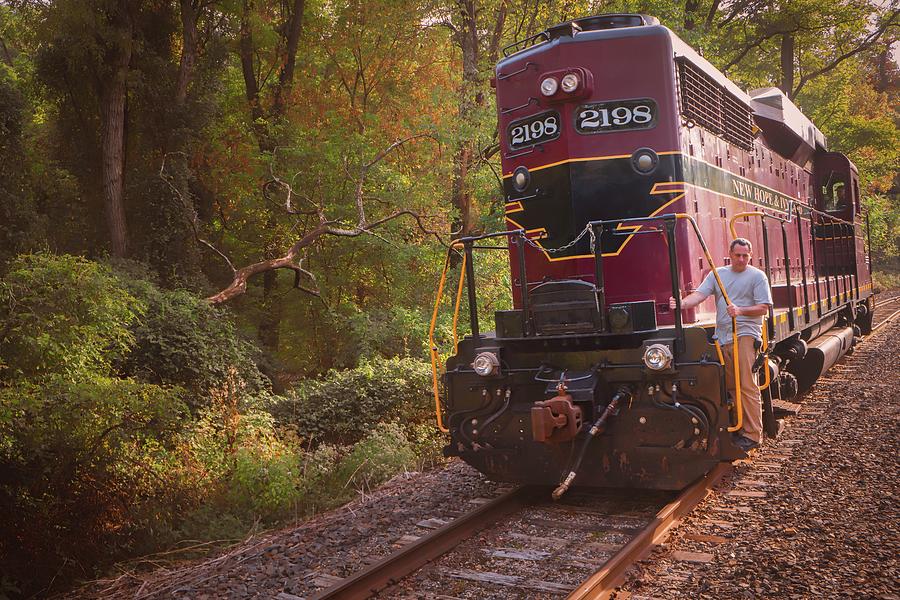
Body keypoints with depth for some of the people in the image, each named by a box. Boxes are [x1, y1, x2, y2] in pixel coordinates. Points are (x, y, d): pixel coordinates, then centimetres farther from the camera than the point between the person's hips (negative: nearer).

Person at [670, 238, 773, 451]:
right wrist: (682, 304, -18)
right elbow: (699, 294, 1)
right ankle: (735, 427, 18)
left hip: (745, 335, -5)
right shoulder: (718, 274, 14)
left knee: (747, 386, -8)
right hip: (722, 336, 5)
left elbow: (763, 307, -1)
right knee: (728, 386, 8)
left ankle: (752, 434, -2)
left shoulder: (757, 276, 3)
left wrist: (740, 310, -18)